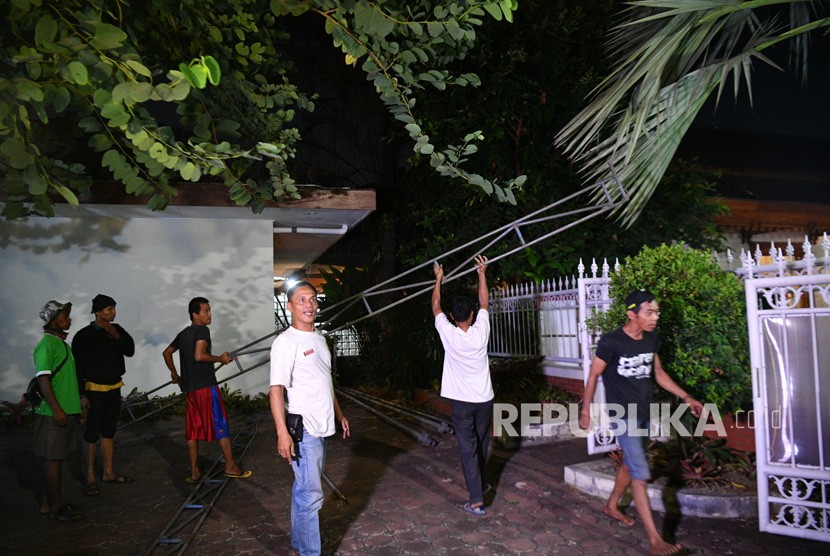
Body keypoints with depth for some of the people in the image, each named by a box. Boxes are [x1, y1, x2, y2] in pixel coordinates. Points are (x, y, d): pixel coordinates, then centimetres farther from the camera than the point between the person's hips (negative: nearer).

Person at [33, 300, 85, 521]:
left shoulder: (62, 343, 16)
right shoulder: (46, 344, -13)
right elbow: (43, 378, -19)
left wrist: (79, 404, 23)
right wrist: (56, 409, -23)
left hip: (69, 411, 9)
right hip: (54, 413, -9)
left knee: (57, 457, 14)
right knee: (54, 458, -1)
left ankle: (49, 502, 24)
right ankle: (56, 507, 8)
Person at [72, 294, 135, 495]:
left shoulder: (116, 330, 5)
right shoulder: (84, 335, -12)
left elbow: (130, 351, 1)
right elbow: (78, 367, -12)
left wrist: (117, 336, -14)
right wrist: (82, 395, -15)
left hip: (114, 389, 6)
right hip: (94, 390, -6)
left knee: (109, 433, 15)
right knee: (91, 436, -1)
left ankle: (108, 472, 25)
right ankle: (90, 479, 8)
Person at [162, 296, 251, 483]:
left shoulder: (183, 334, 15)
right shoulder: (202, 330, -12)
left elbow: (166, 353, 24)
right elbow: (199, 355, -24)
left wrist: (173, 372, 31)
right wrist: (220, 359, -11)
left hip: (190, 388, 8)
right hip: (206, 386, -8)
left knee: (192, 430, 10)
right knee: (220, 426, 1)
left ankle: (194, 471, 15)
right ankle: (230, 467, 7)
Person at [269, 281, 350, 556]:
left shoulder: (319, 338, 12)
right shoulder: (285, 342, -15)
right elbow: (276, 389, -21)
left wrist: (339, 413, 23)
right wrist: (282, 433, -27)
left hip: (321, 426, 8)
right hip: (303, 429, -8)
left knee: (305, 489, 18)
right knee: (310, 495, -4)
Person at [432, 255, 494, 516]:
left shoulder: (449, 334, -15)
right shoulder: (481, 331, -11)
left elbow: (435, 307, 1)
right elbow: (484, 303, 6)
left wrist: (438, 279, 13)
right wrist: (482, 273, 14)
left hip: (462, 402, -3)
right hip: (484, 399, 3)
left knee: (468, 449, 0)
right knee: (482, 446, 19)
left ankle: (476, 500, -3)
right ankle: (479, 486, 38)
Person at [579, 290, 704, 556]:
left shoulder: (652, 340, 1)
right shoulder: (611, 342, -20)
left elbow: (658, 373, 13)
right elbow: (593, 376, -11)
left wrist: (686, 398, 8)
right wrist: (585, 411, -7)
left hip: (644, 413, 7)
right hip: (623, 414, -7)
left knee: (630, 464, 19)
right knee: (640, 473, -9)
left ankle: (611, 506, 40)